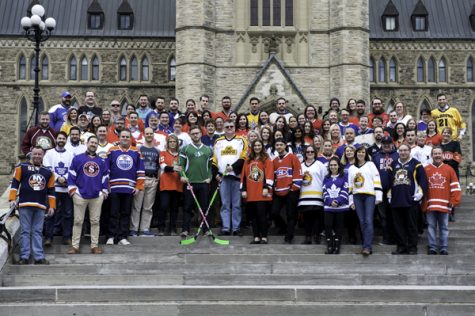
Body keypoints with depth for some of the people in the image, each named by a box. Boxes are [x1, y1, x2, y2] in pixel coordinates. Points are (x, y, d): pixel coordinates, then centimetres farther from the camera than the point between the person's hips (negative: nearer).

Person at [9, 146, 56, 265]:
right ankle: (24, 257, 3)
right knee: (25, 231, 0)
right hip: (25, 205, -3)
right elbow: (15, 183, 2)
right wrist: (12, 199, -8)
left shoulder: (48, 172, 12)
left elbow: (51, 191, 15)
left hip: (41, 206, 3)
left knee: (38, 232, 5)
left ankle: (39, 257, 5)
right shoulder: (22, 167, 3)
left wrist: (52, 206, 10)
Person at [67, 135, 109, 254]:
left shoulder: (101, 161, 11)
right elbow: (71, 174, 2)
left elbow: (105, 177, 15)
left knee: (95, 221, 6)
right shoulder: (78, 158, 2)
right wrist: (72, 189, -4)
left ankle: (94, 246, 12)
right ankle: (75, 246, 8)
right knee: (78, 221, 2)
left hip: (97, 196, 2)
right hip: (80, 195, -2)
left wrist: (105, 191, 10)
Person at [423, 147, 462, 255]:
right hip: (430, 204, 0)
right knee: (431, 226, 3)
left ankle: (444, 248, 11)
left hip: (444, 204, 0)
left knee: (444, 227, 6)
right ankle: (432, 247, 8)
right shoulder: (426, 169, 5)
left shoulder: (449, 169, 5)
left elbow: (455, 186, 5)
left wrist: (454, 201, -1)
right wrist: (423, 202, 1)